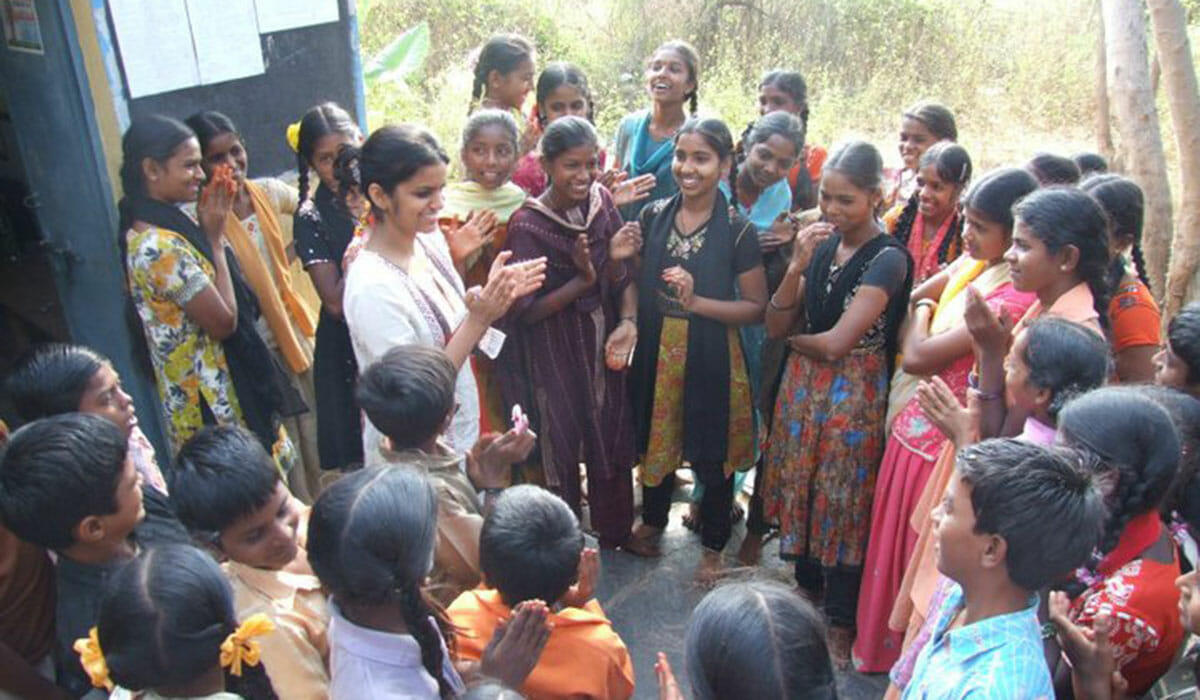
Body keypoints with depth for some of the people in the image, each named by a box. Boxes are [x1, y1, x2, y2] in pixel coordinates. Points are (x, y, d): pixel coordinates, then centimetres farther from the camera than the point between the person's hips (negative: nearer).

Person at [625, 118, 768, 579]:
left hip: (711, 357, -3)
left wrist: (696, 301, -20)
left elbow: (756, 306, -9)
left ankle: (713, 544, 33)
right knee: (655, 439, 18)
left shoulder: (738, 230, -11)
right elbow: (632, 281, 10)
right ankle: (652, 520, 45)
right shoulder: (653, 216, 0)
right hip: (655, 351, 3)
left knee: (711, 455, 10)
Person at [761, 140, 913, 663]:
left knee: (842, 502, 7)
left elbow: (836, 342, -21)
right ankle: (806, 592, 39)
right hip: (801, 384, 6)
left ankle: (840, 625, 26)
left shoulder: (887, 257, -15)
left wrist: (795, 340, -1)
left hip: (854, 390, -6)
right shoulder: (821, 245, 4)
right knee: (799, 490, 16)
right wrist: (797, 265, -12)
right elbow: (775, 326, 0)